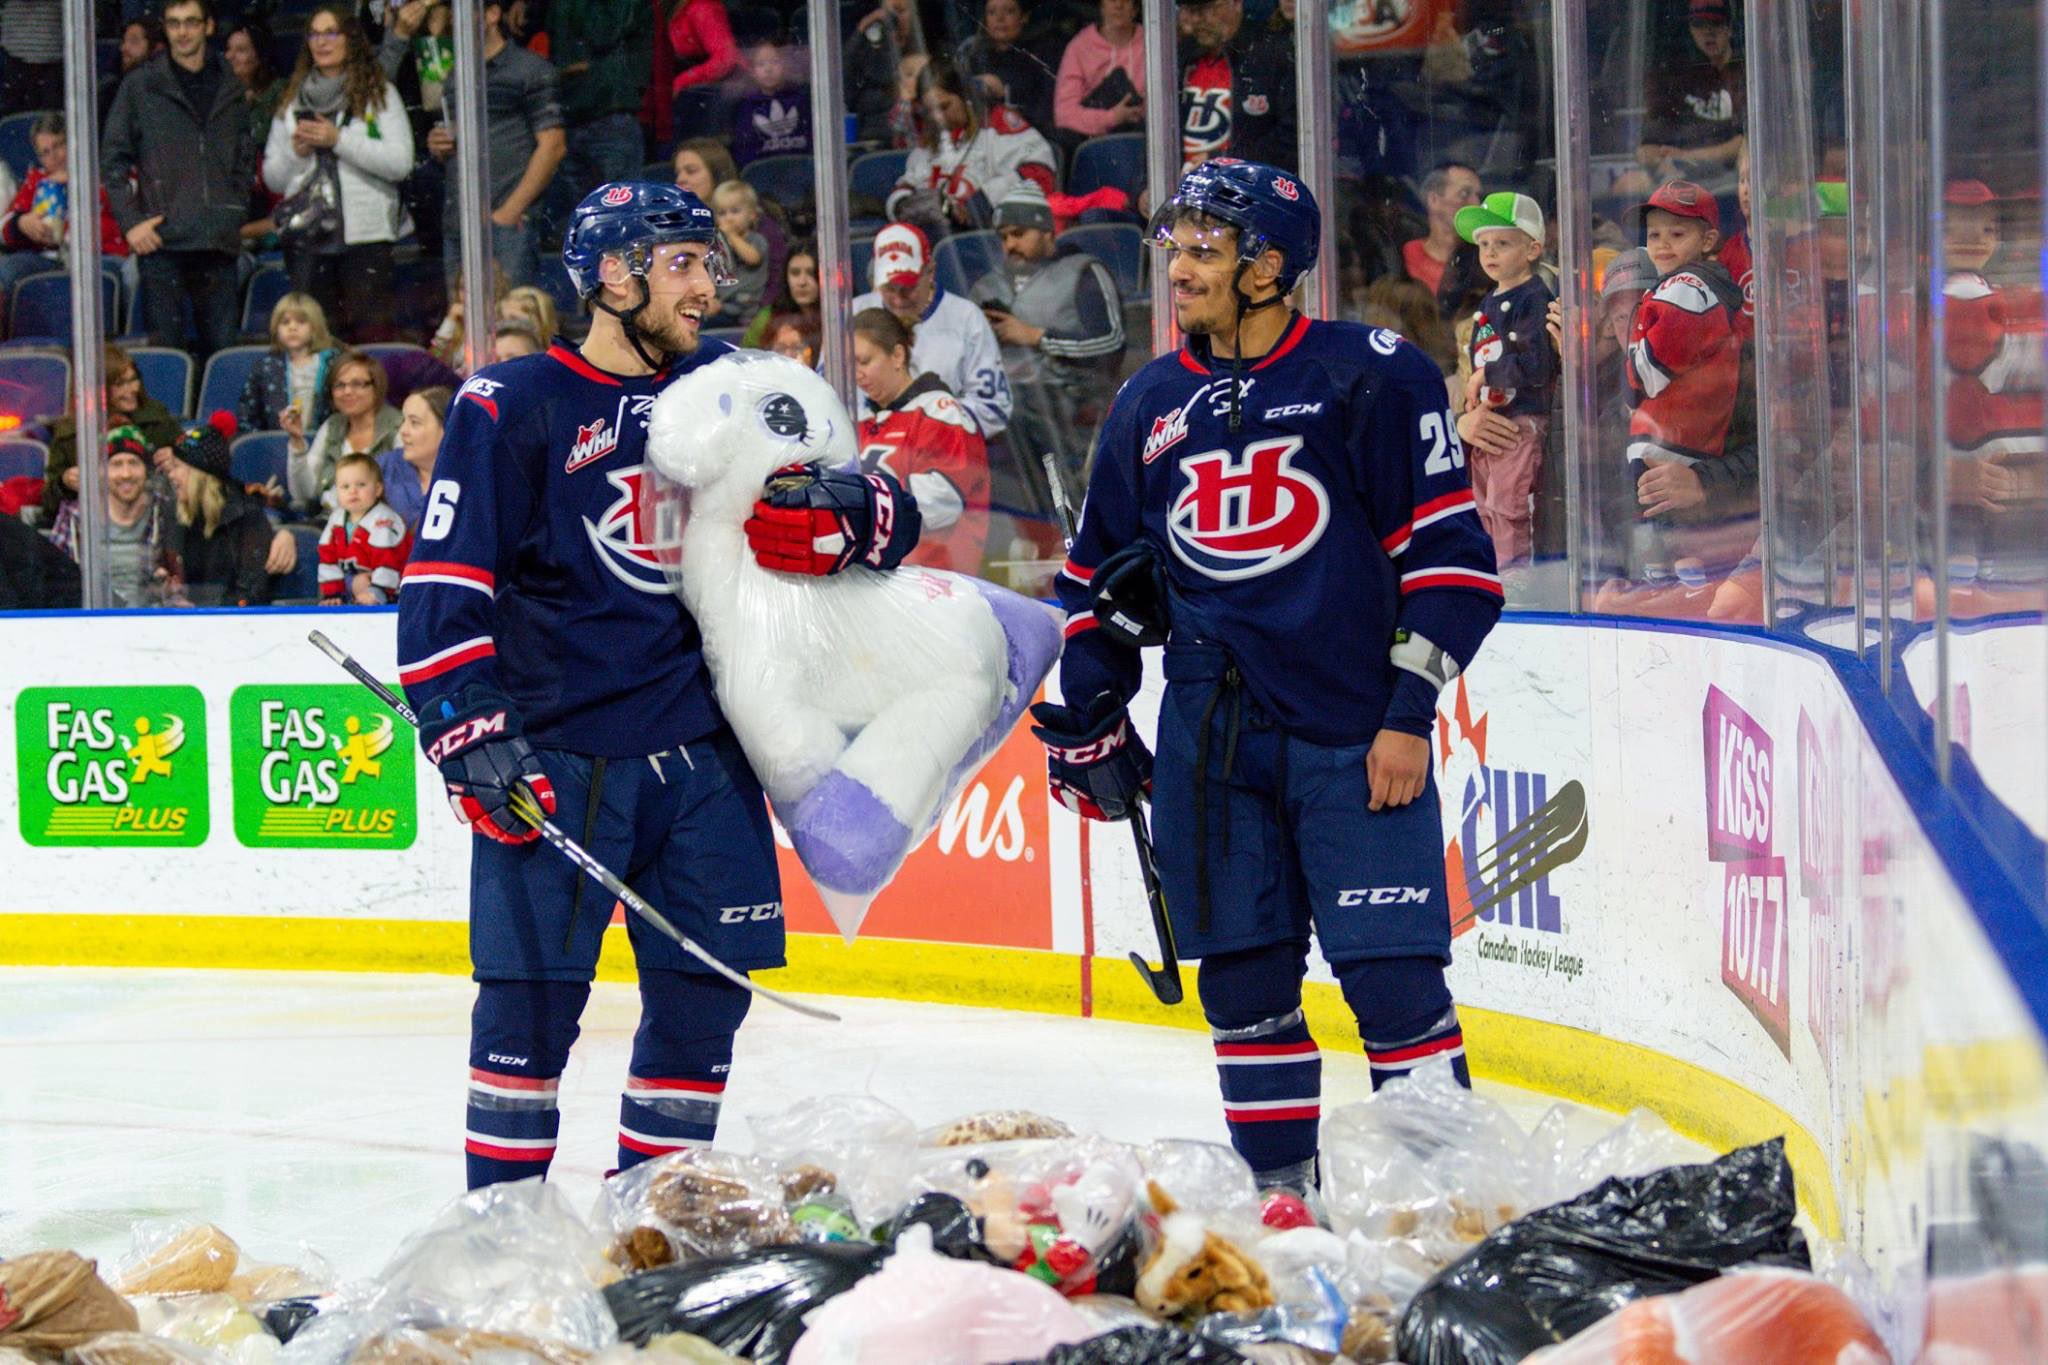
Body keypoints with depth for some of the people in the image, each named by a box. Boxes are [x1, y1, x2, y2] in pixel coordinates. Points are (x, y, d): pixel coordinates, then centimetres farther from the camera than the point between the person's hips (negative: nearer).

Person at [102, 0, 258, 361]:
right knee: (165, 346, -4)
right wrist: (130, 220, -6)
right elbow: (112, 159, 3)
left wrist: (236, 212, 8)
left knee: (223, 345, 2)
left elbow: (246, 160, 22)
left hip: (219, 244, 3)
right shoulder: (141, 85, 4)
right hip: (163, 240, -3)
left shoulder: (231, 90, 14)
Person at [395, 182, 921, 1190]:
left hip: (700, 754, 5)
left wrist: (841, 509, -12)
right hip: (558, 755, -5)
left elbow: (886, 513, 12)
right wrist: (471, 731, -13)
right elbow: (444, 582, -5)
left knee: (703, 992, 5)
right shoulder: (512, 408, -2)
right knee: (531, 995, -7)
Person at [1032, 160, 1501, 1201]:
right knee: (1243, 980, 5)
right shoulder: (1150, 405, 12)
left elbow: (1448, 552, -5)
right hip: (1211, 742, 5)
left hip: (1354, 732, -5)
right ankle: (1280, 1193, 13)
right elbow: (1100, 573, 23)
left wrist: (1410, 713, -10)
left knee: (1391, 975, -9)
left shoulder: (1371, 378, -4)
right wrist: (1084, 716, 16)